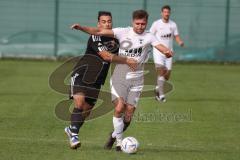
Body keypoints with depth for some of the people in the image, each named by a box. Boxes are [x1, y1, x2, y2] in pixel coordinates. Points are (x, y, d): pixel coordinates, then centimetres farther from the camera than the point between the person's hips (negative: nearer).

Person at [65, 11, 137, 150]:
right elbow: (106, 56, -27)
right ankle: (74, 134, -19)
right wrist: (126, 61, -27)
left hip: (96, 81, 7)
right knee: (79, 101, -26)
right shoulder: (95, 38, -17)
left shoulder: (115, 38, 6)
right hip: (81, 74, -7)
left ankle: (71, 129, 34)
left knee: (87, 109, 9)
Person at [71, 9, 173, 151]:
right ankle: (119, 142, -3)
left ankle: (114, 135, 27)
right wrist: (82, 28, -20)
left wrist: (167, 52, -41)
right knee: (119, 109, -18)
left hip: (136, 79, 1)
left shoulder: (149, 37, -1)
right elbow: (100, 32, -7)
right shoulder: (123, 32, -2)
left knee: (128, 115, -2)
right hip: (120, 77, -1)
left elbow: (160, 46, -18)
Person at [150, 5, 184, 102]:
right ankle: (161, 95, -16)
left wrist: (180, 42, -11)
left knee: (167, 75, 3)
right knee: (161, 72, -17)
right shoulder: (156, 24, -2)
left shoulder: (173, 25, 7)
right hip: (158, 52, -4)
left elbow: (176, 36, 9)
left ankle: (158, 88, 31)